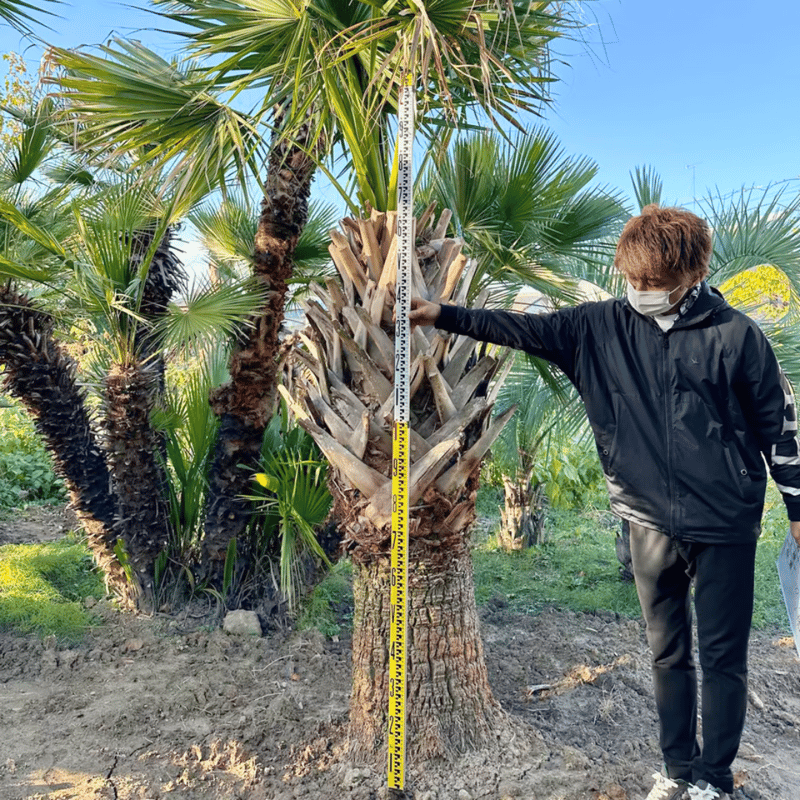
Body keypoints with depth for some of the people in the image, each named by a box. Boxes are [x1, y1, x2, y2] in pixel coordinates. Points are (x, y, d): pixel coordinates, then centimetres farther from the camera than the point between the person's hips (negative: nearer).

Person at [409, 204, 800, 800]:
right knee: (667, 653, 16)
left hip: (725, 526, -2)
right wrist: (444, 315, -5)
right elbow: (526, 329, -1)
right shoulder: (603, 327, -1)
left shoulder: (736, 335, -7)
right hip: (650, 522, 3)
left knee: (722, 657, 10)